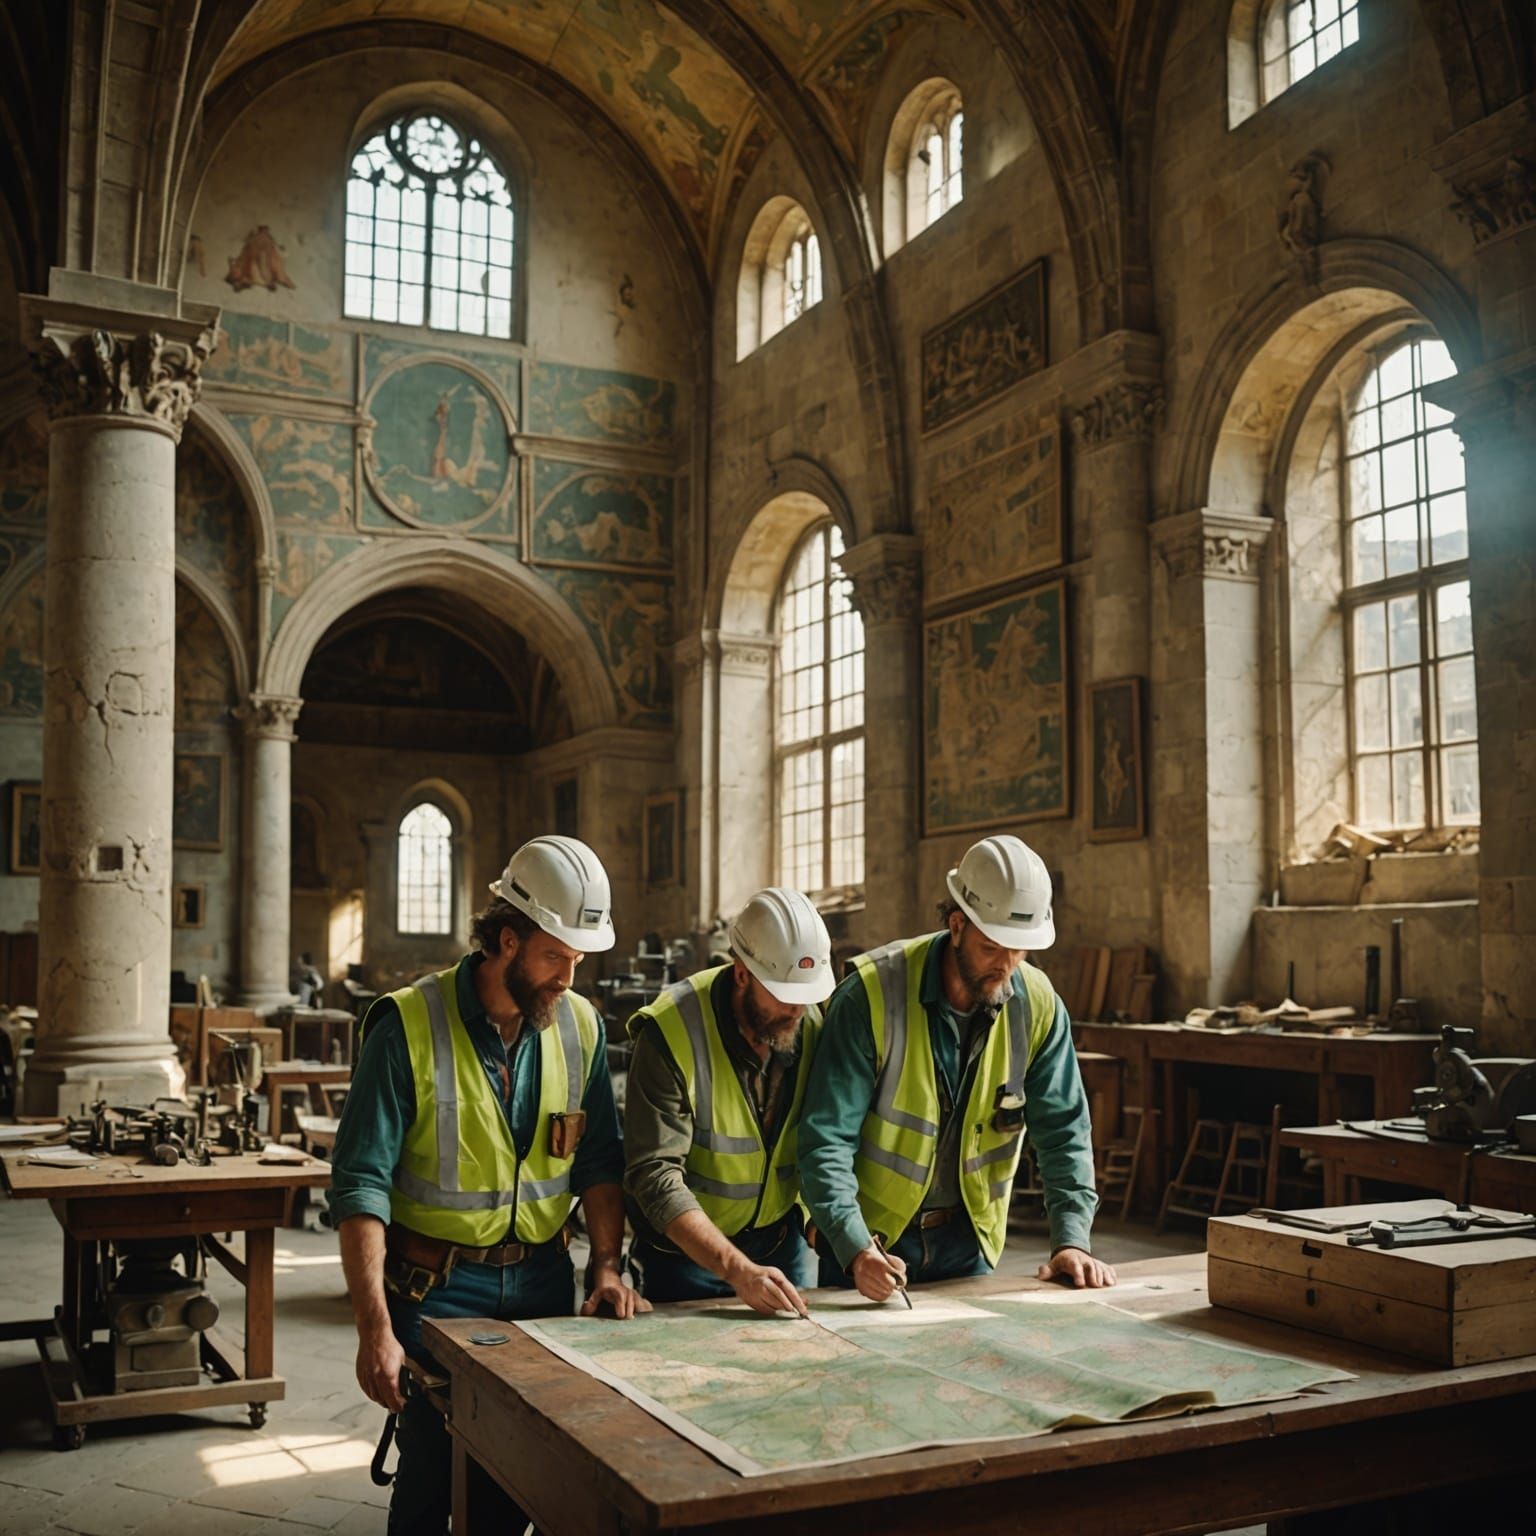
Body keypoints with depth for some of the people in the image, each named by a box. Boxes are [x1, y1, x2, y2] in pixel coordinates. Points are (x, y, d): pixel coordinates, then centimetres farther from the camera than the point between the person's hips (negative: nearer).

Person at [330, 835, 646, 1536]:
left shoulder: (580, 1025, -1)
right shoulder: (409, 1025, -16)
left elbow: (599, 1160, 6)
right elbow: (360, 1183, -18)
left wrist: (607, 1265, -8)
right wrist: (375, 1328, -23)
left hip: (543, 1279, 4)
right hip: (437, 1286, -4)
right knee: (433, 1476, 2)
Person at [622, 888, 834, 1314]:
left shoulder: (816, 1022, -12)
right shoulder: (673, 1032, -25)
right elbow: (655, 1176, -28)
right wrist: (738, 1269, -36)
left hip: (782, 1243, 4)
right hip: (685, 1251, -4)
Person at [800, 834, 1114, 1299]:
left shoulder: (1037, 1005, -9)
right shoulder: (871, 994, -21)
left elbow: (1062, 1130, -2)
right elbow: (826, 1137, -22)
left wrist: (1071, 1239, -13)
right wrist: (855, 1250, -33)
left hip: (968, 1239, 3)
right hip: (868, 1236, -3)